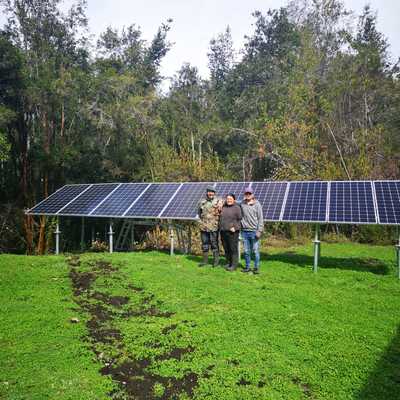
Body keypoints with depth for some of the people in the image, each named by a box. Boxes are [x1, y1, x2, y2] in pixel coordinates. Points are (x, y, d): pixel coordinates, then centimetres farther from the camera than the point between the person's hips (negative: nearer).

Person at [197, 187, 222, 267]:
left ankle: (216, 260, 12)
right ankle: (205, 260, 21)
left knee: (214, 244, 1)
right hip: (203, 226, 4)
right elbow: (199, 212, 22)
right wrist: (202, 220, 12)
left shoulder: (218, 201, -1)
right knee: (204, 244, 11)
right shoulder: (202, 202, 12)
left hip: (213, 226, -4)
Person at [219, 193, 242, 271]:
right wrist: (221, 228, 10)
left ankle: (234, 265, 5)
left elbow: (239, 219, -5)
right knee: (226, 248, 11)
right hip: (223, 231, 6)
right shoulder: (224, 207, 13)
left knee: (233, 248, -2)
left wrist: (234, 227, -12)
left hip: (232, 231, -6)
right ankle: (229, 263, 24)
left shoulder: (237, 208, -3)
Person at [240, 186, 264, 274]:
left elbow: (260, 218, -3)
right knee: (246, 251, 9)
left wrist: (259, 231, -9)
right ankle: (247, 267, 20)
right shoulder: (242, 204, 7)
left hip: (254, 231, -3)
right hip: (244, 231, 3)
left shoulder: (257, 205, -1)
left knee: (255, 250, 0)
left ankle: (256, 267, 11)